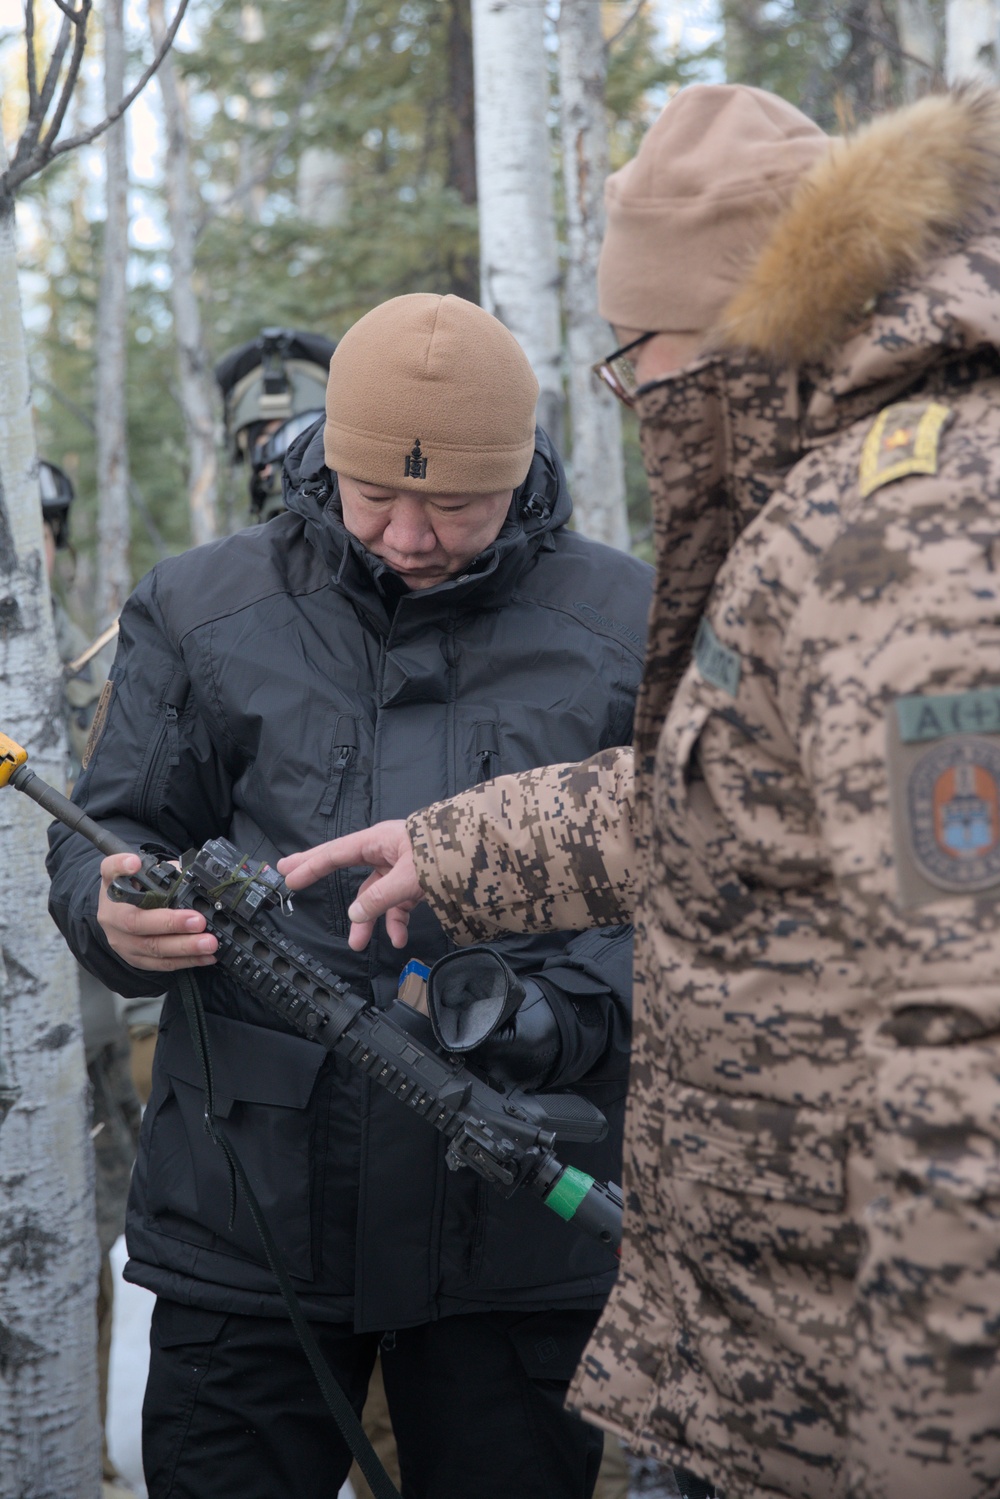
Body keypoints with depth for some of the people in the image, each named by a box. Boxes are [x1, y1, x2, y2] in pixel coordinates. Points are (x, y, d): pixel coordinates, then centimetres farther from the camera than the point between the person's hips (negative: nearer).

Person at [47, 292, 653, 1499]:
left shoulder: (627, 633, 1)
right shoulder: (201, 613, 6)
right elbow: (109, 831, 10)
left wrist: (560, 1017, -18)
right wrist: (114, 916, -14)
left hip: (524, 1236, 0)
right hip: (249, 1209, 1)